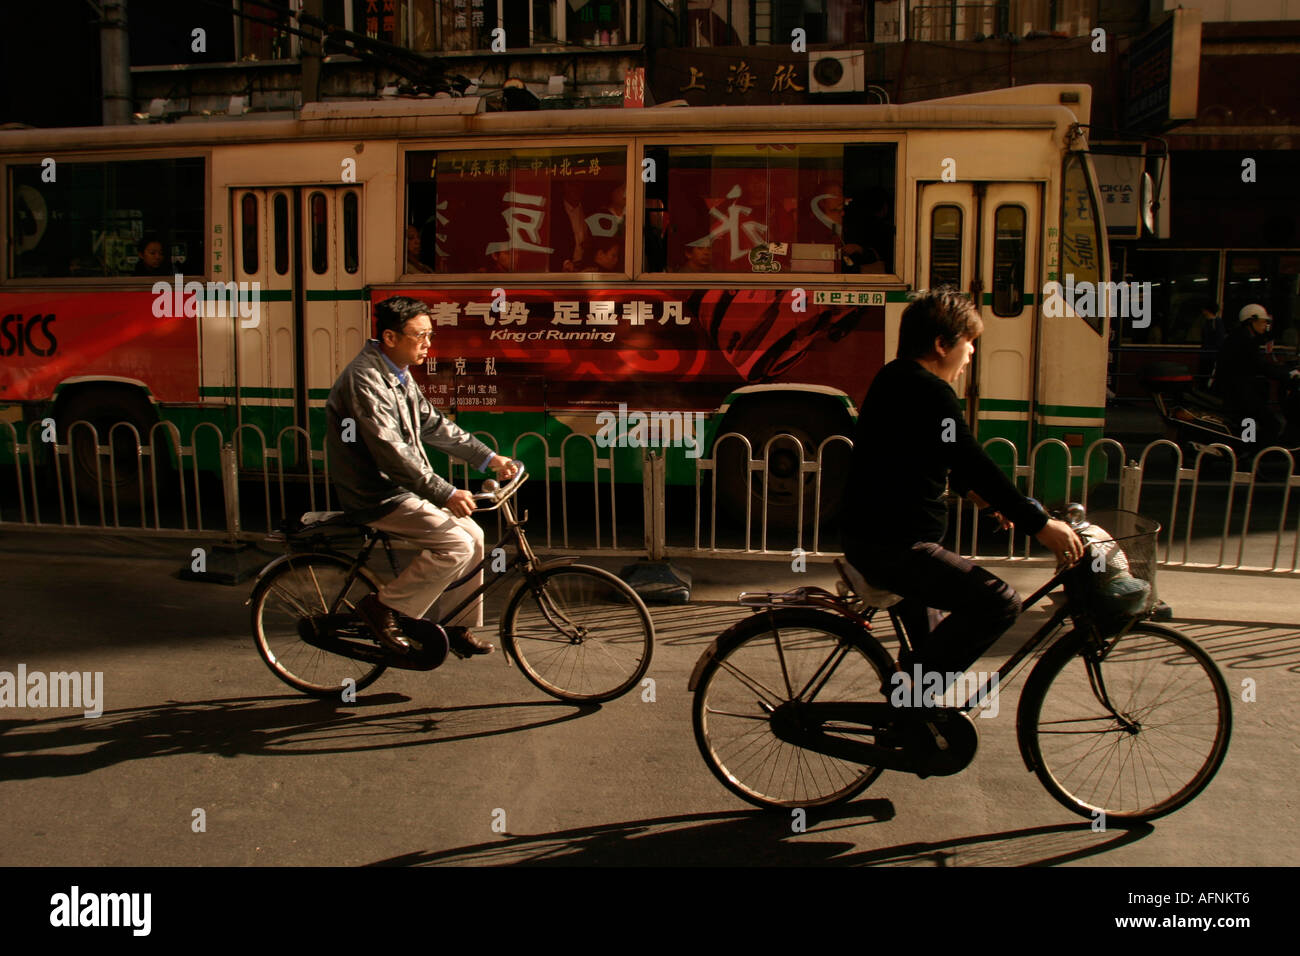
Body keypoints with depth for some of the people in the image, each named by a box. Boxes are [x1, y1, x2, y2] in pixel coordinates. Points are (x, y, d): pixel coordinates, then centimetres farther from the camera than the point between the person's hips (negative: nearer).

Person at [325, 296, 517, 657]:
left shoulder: (399, 374, 10)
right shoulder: (365, 379, -22)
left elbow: (433, 425, 15)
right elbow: (390, 450, -28)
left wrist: (488, 458, 9)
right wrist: (445, 493, -30)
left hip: (402, 487, 10)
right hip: (375, 496, -10)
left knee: (473, 535, 5)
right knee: (456, 544, -19)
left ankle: (461, 628, 16)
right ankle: (383, 606, -3)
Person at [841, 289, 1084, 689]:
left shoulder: (895, 377, 13)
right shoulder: (930, 391, -18)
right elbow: (974, 462, -21)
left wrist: (970, 490, 26)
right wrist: (1039, 524, -17)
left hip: (866, 534, 11)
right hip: (893, 548, -11)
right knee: (1000, 602, -15)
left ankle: (924, 664, 49)